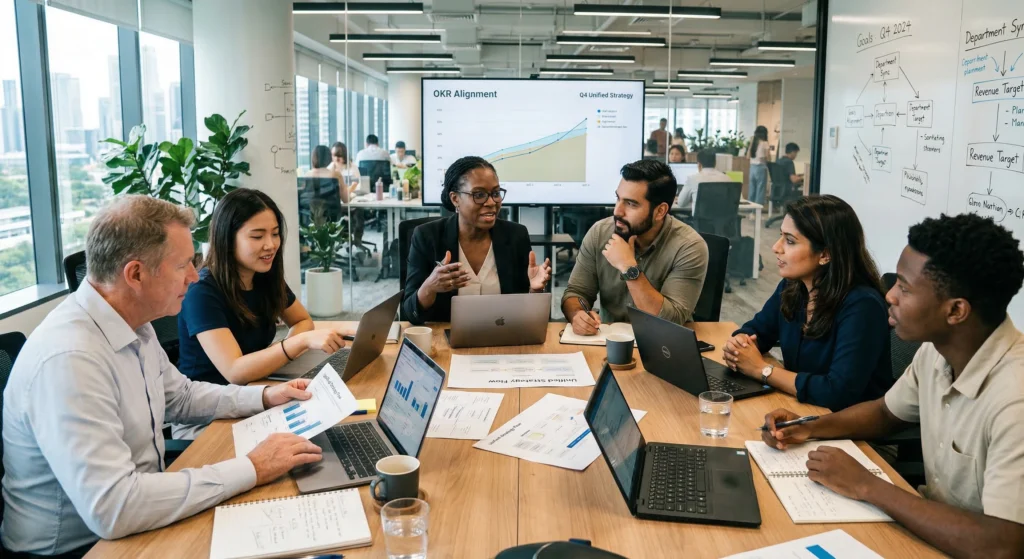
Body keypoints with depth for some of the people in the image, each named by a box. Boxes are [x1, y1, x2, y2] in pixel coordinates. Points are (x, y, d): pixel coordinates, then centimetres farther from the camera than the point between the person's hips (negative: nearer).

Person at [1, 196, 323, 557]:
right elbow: (111, 509, -34)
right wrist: (251, 469, -28)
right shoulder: (69, 359, -29)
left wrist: (264, 397, 5)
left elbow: (181, 397, 18)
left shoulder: (135, 327, 0)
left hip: (134, 520, 8)